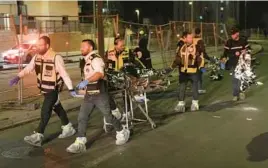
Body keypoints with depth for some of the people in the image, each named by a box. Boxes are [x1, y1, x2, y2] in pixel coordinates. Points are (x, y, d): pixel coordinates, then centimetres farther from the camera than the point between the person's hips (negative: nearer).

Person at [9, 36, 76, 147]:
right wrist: (18, 77, -14)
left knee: (45, 111, -11)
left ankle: (38, 136, -9)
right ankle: (68, 128, 33)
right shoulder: (37, 57, 3)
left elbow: (64, 74, -18)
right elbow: (28, 69, 2)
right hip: (44, 89, 8)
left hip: (53, 90, -8)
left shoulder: (56, 58, -18)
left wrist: (71, 89, -17)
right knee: (57, 108, 18)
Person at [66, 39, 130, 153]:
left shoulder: (96, 59, -17)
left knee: (108, 116, 4)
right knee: (82, 118, 0)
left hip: (100, 94, -8)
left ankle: (122, 133, 28)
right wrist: (83, 84, 27)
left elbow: (99, 73, -36)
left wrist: (86, 81, -47)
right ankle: (79, 143, 4)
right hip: (89, 94, 8)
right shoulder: (88, 60, 14)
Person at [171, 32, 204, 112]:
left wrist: (200, 66, -22)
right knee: (182, 88, 5)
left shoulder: (196, 48, -6)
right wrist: (174, 65, 1)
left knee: (194, 88, 10)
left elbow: (200, 58, -7)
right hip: (183, 71, 3)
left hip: (193, 72, -3)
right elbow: (178, 58, 13)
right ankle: (181, 104, 13)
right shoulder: (181, 48, 7)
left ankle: (195, 103, 25)